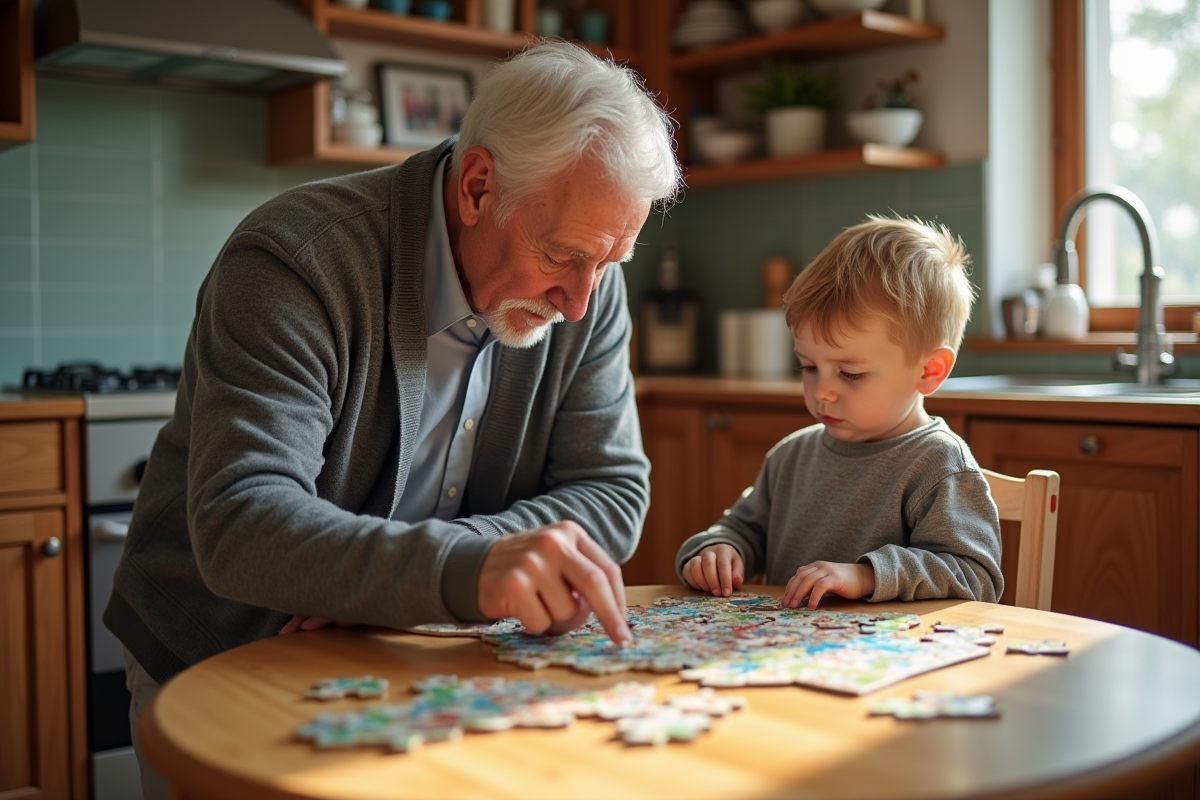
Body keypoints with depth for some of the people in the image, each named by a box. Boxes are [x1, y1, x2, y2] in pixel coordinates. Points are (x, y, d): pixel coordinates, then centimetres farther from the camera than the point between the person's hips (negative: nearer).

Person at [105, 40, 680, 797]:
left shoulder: (589, 288, -7)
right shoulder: (297, 261, -23)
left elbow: (613, 494, -8)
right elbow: (240, 525, -32)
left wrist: (385, 579, -22)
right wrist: (466, 567, -48)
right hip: (225, 671, -2)